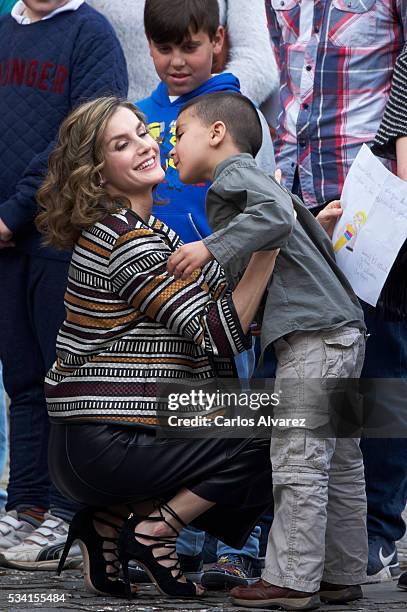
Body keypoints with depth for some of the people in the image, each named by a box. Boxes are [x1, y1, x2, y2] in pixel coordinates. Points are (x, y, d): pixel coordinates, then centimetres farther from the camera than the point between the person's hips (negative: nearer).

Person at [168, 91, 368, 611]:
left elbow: (277, 213, -22)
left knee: (297, 460, -8)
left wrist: (212, 248, -20)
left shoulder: (233, 173, -4)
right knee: (339, 464, 12)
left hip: (314, 335, -10)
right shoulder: (252, 180, 25)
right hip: (342, 333, 11)